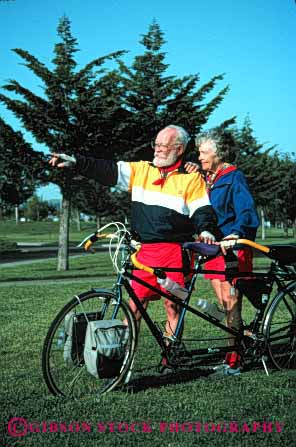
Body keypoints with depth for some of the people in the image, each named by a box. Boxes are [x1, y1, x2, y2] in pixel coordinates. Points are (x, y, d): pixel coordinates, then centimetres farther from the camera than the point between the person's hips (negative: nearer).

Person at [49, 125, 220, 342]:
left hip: (175, 251, -3)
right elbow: (108, 171, 6)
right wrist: (75, 161, -3)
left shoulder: (192, 178, 4)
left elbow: (202, 210, 0)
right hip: (144, 250, 3)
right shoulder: (141, 170, 12)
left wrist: (205, 230, -20)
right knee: (136, 302, 2)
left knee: (172, 303, 1)